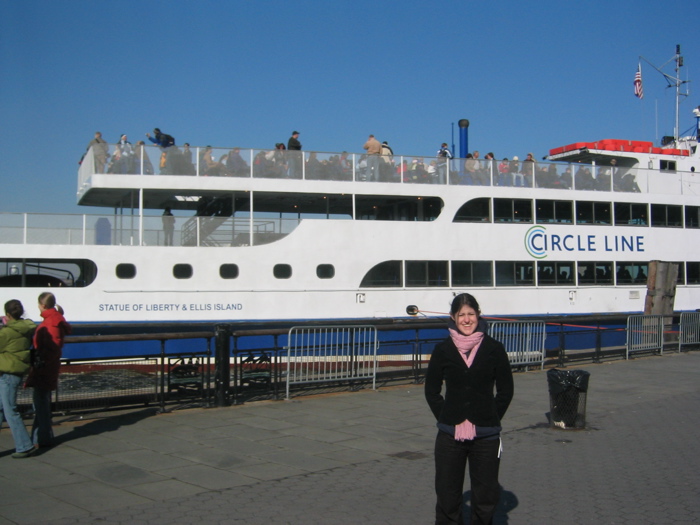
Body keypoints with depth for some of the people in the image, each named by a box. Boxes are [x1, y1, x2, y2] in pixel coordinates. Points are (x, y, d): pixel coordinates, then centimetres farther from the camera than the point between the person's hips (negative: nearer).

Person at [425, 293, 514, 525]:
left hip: (486, 436, 0)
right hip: (450, 435, 0)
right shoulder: (442, 350, 2)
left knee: (486, 496, 7)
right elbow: (431, 390, 8)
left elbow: (506, 390, 7)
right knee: (447, 497, 5)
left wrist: (492, 418, 1)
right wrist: (446, 418, 1)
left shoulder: (494, 348, 1)